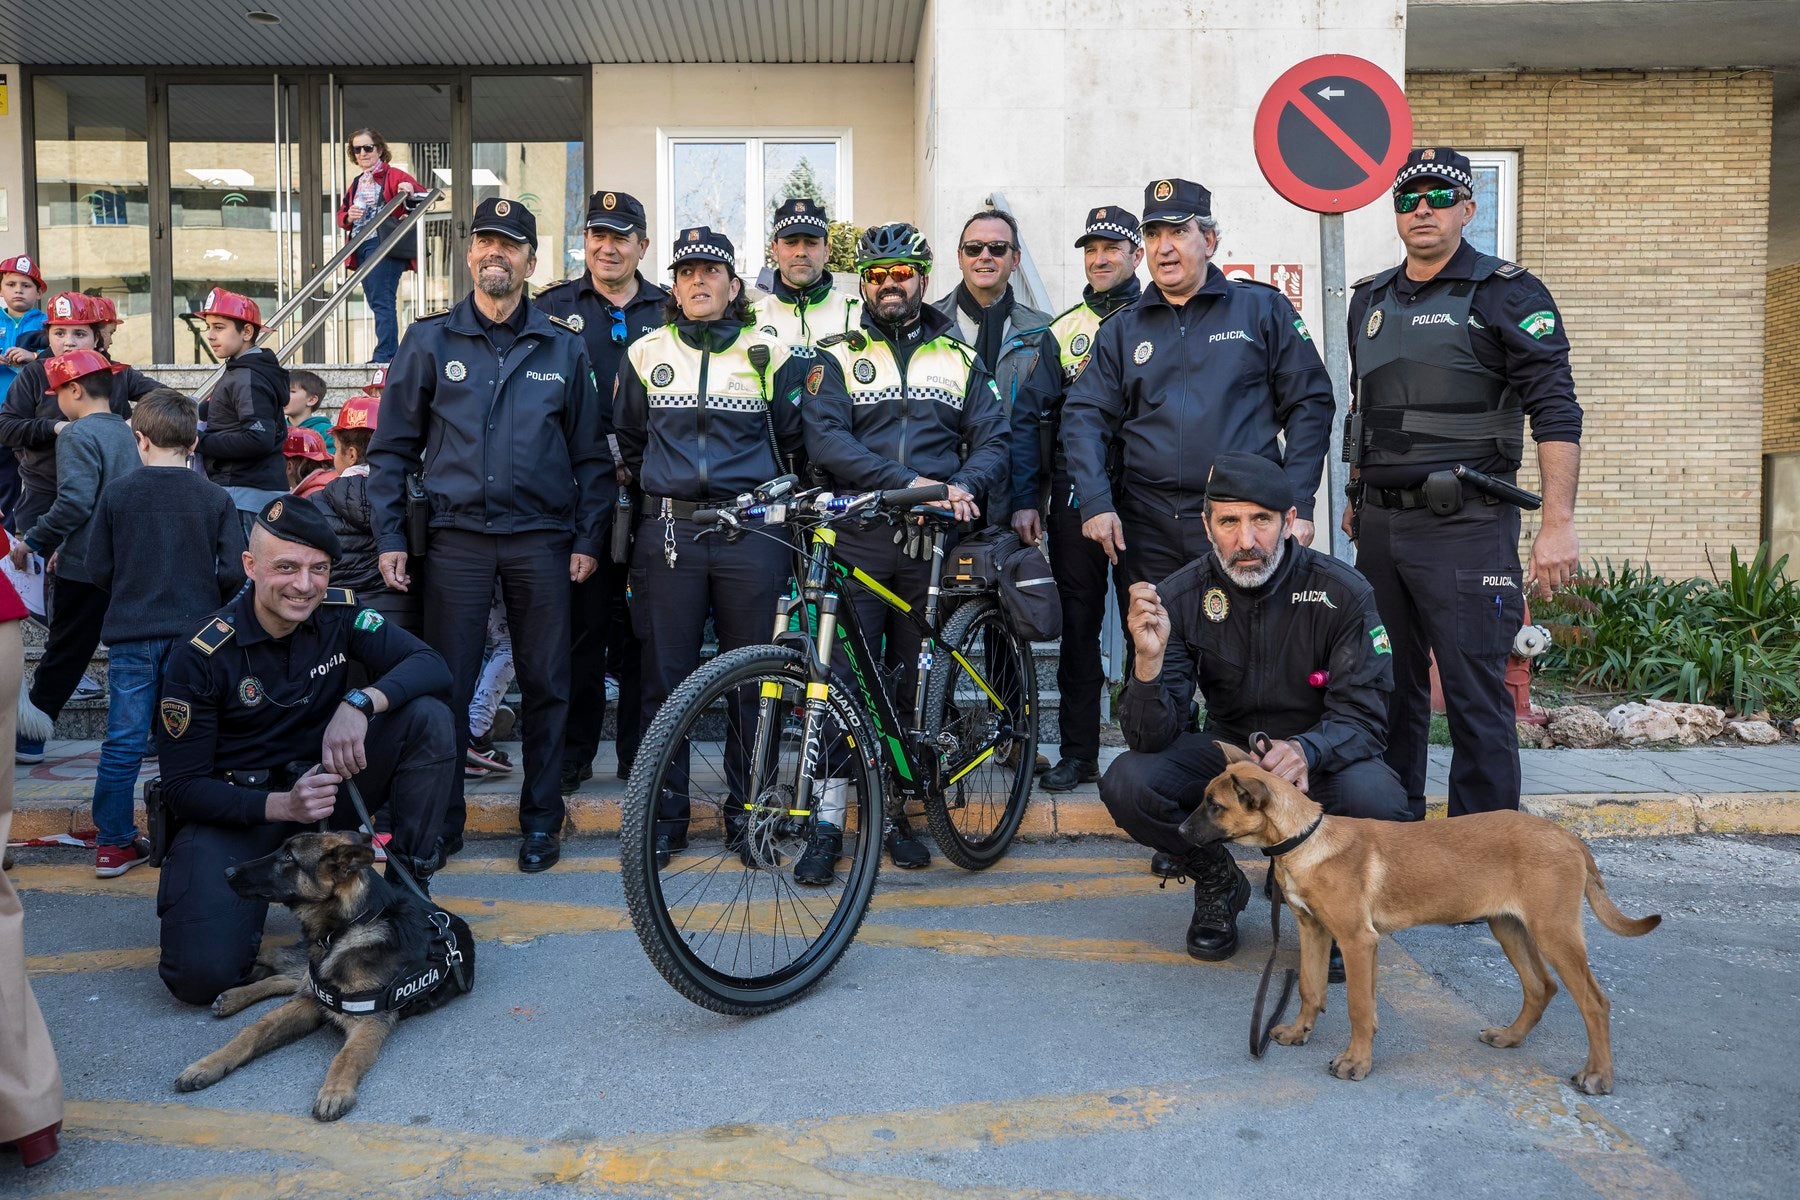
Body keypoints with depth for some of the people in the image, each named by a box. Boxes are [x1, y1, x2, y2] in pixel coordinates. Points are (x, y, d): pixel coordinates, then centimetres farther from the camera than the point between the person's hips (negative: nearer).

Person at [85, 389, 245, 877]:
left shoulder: (117, 493, -2)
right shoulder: (215, 498, -4)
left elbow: (99, 568, 1)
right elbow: (234, 571, -7)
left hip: (131, 635, 0)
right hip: (194, 633, 0)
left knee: (123, 741, 6)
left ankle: (114, 842, 12)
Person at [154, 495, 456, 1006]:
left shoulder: (340, 613, -7)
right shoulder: (199, 654, -16)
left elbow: (432, 666, -16)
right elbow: (183, 787, -13)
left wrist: (360, 702, -35)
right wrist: (281, 806, -30)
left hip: (324, 781, 3)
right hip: (236, 809, -3)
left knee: (428, 716, -22)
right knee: (203, 974, -23)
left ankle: (409, 886, -10)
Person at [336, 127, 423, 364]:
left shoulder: (393, 176, 2)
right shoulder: (356, 183, 22)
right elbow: (341, 215, 24)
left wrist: (411, 193, -27)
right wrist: (348, 216, 0)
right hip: (362, 249, 8)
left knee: (381, 301, -14)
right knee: (376, 302, 7)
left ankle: (384, 354, -17)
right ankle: (392, 352, 10)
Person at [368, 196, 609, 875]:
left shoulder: (563, 347, 8)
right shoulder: (431, 341, 7)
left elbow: (591, 453, 9)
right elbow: (392, 447, 7)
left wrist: (588, 538, 2)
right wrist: (389, 538, 0)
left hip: (542, 539, 1)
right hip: (458, 537, 0)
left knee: (547, 684, 5)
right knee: (445, 685, 1)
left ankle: (541, 819, 19)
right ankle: (440, 821, 15)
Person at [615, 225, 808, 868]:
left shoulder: (770, 353, 5)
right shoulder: (645, 354, 11)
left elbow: (796, 440, 14)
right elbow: (629, 439, 24)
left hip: (751, 532, -1)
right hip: (668, 531, 2)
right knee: (665, 677, 3)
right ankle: (665, 812, 14)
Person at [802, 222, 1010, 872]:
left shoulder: (960, 358, 15)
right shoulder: (837, 356, 7)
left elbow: (993, 440, 7)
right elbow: (825, 438, -8)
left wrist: (966, 486, -16)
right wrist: (909, 481, -20)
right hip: (856, 540, -2)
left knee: (915, 683, 8)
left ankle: (893, 810, 22)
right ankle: (828, 823, 5)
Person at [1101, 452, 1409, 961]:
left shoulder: (1343, 592, -17)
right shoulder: (1180, 596, -15)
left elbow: (1362, 714, -18)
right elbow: (1151, 739, -19)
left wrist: (1306, 750, -41)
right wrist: (1149, 659, -40)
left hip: (1322, 756, -1)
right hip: (1228, 748, 2)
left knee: (1377, 803, -34)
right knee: (1126, 782, -25)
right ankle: (1219, 883, 6)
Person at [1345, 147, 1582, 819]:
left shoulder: (1507, 294, -4)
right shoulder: (1371, 299, 15)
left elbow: (1556, 411, -11)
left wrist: (1558, 524, -18)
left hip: (1464, 527, -6)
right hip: (1379, 527, 6)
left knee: (1475, 694, -4)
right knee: (1391, 687, 13)